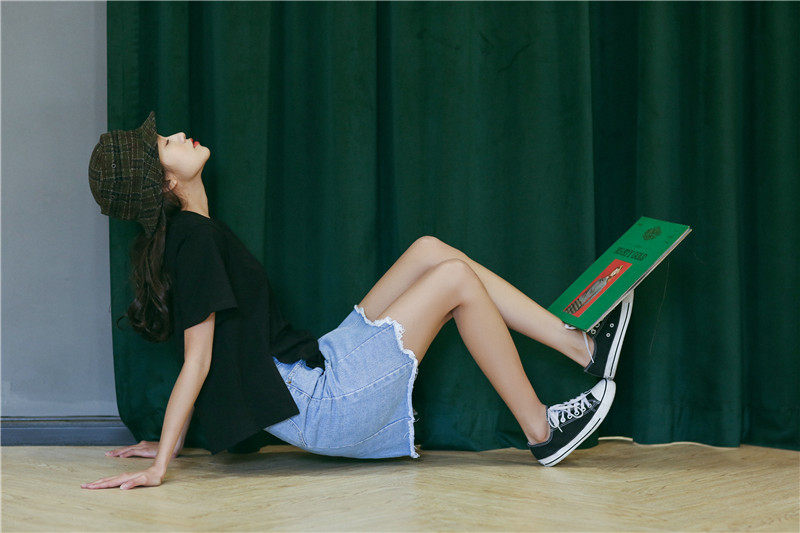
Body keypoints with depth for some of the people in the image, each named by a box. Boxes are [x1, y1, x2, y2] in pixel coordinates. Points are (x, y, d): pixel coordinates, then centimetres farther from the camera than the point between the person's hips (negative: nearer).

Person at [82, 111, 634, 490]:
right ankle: (542, 431, 4)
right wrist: (160, 465, -20)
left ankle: (582, 346, 9)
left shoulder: (188, 234, 13)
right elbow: (197, 362, -18)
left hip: (317, 367, 10)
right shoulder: (196, 238, -16)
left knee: (431, 251, 8)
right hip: (320, 407, -10)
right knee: (454, 277, -7)